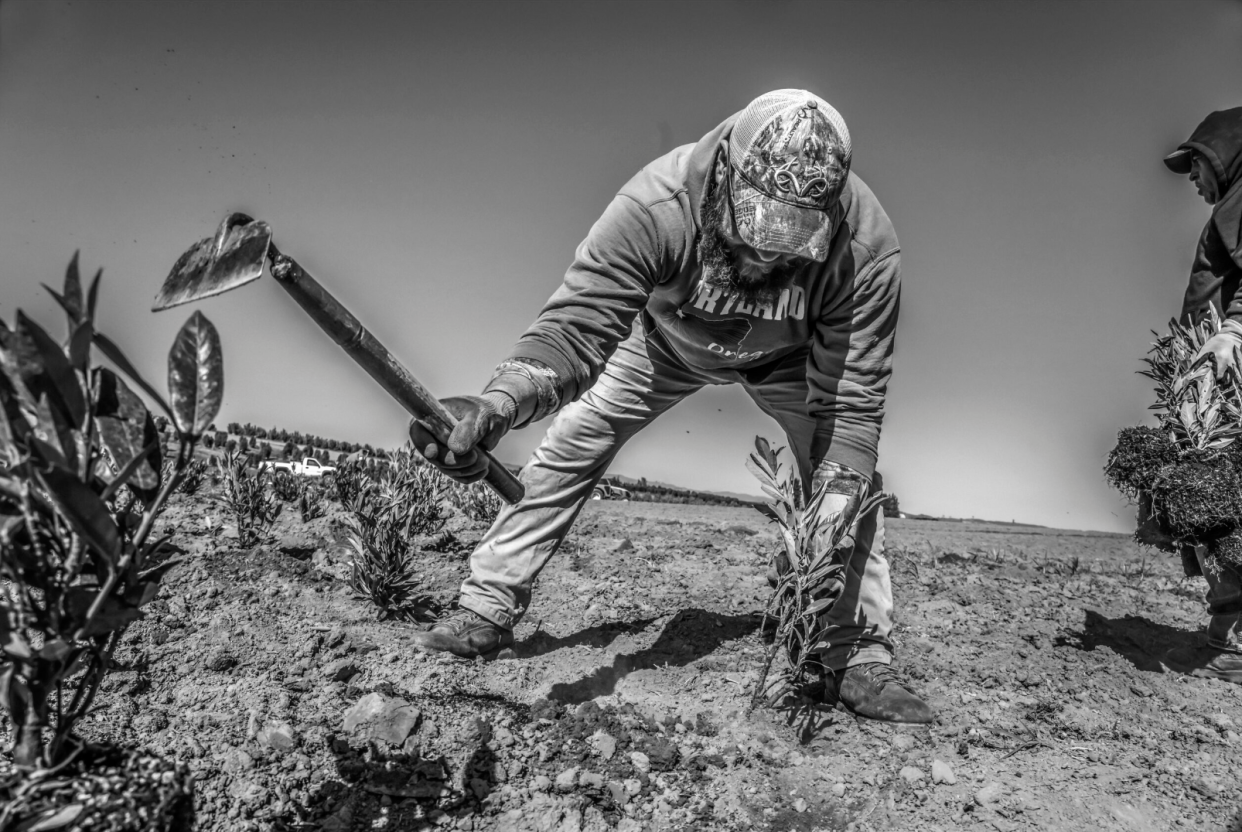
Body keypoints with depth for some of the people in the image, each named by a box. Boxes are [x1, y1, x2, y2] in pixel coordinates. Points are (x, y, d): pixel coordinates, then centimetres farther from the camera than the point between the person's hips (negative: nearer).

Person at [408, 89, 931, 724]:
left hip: (785, 357, 1)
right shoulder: (655, 206, -43)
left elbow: (853, 403, -32)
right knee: (564, 453, -8)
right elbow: (577, 324, -46)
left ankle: (859, 659, 1)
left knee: (848, 484, -14)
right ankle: (486, 613, 6)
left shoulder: (867, 248, -39)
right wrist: (497, 403, -65)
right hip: (664, 339, 0)